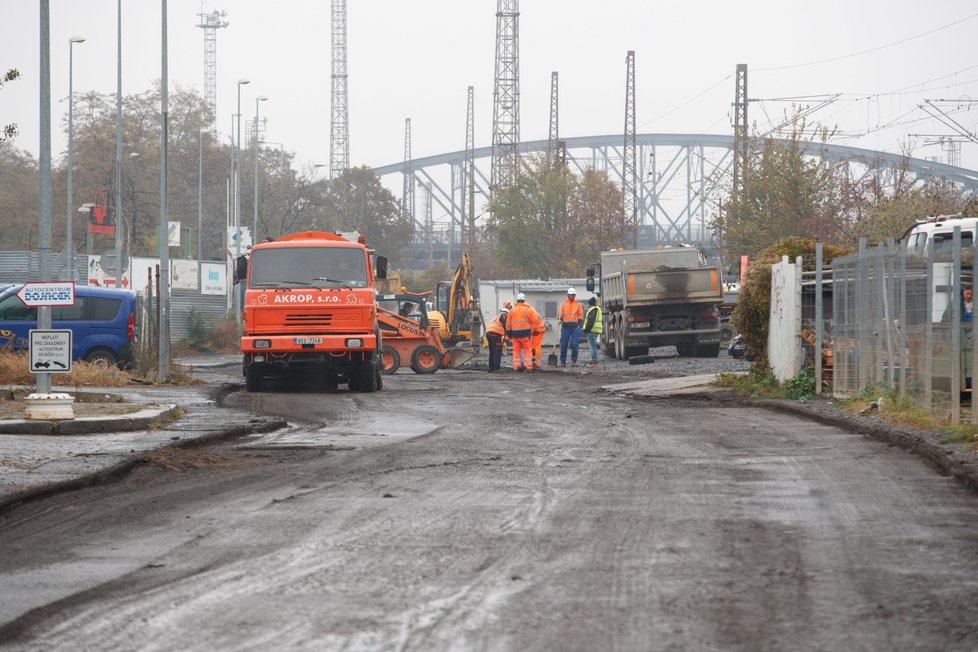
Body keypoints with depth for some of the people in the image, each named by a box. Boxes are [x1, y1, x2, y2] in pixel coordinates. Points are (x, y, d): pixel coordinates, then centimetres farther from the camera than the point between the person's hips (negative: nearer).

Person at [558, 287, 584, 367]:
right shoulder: (563, 304, 12)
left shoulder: (578, 304, 9)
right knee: (563, 345, 0)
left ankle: (574, 361, 1)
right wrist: (560, 319, -8)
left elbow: (581, 315, 10)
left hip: (574, 327, -1)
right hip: (565, 326, 1)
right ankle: (563, 361, 7)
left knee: (574, 345, -8)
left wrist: (579, 323, -2)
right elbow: (559, 314, 13)